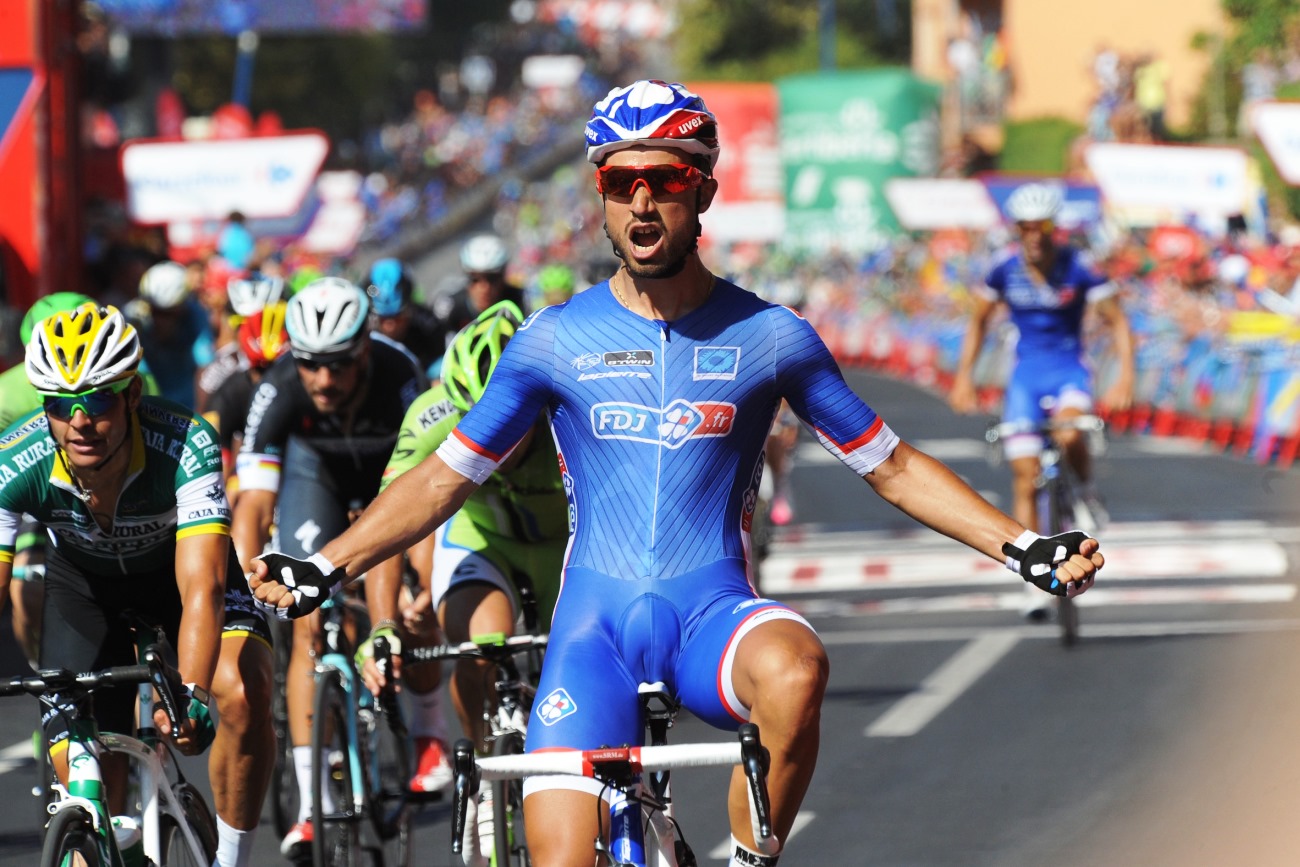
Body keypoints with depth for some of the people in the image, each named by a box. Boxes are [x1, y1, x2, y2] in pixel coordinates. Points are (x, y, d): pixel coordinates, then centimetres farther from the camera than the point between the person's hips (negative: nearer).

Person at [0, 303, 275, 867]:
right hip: (83, 584, 2)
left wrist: (191, 696, -63)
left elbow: (201, 589, -46)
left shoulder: (187, 447, -38)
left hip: (178, 568, -2)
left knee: (242, 695, -29)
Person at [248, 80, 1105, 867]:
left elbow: (893, 467, 9)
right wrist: (324, 570, 0)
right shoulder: (555, 342, 4)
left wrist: (1025, 547, -1)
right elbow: (444, 479, 11)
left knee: (794, 671, -37)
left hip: (713, 618, -1)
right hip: (594, 624, 1)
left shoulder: (770, 338, 3)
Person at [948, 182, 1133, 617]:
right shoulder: (1005, 272, -4)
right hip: (1026, 373, 2)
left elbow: (1117, 322, -8)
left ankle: (1087, 490, -2)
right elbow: (978, 322, 11)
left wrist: (1125, 376, -21)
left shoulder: (1079, 269, -11)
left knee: (1070, 434, -36)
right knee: (1025, 481, -5)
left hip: (1068, 369, -2)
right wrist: (963, 377, 2)